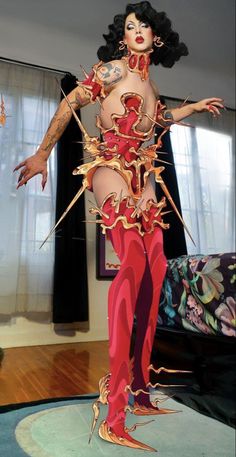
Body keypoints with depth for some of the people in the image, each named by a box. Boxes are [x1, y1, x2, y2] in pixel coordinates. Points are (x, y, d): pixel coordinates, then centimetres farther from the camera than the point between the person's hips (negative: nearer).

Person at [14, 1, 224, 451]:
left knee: (155, 267, -1)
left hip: (142, 175, 8)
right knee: (133, 262, -26)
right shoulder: (112, 69, 3)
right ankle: (113, 418, -23)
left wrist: (195, 106, 49)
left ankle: (140, 389, 11)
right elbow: (68, 105, -2)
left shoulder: (150, 84, 23)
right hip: (110, 167, -8)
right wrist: (42, 155, -7)